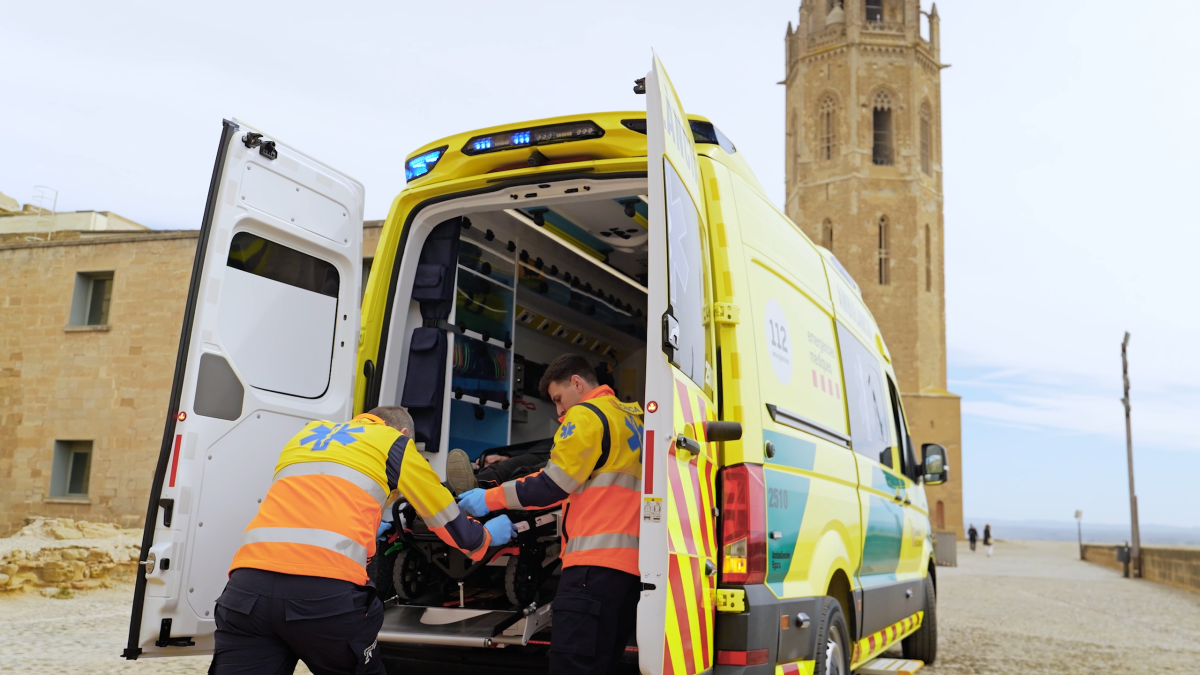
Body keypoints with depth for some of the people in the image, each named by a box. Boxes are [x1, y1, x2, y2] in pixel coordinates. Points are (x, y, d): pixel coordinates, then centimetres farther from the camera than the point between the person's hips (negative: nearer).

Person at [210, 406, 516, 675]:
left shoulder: (306, 434, 31)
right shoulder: (396, 444, 18)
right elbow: (455, 529, 25)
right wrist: (488, 536, 46)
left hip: (247, 585, 4)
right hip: (328, 591, -4)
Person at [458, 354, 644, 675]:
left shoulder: (586, 414, -2)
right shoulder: (631, 418, 24)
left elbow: (552, 486, -6)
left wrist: (490, 499, 3)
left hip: (597, 557, -9)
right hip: (631, 558, 9)